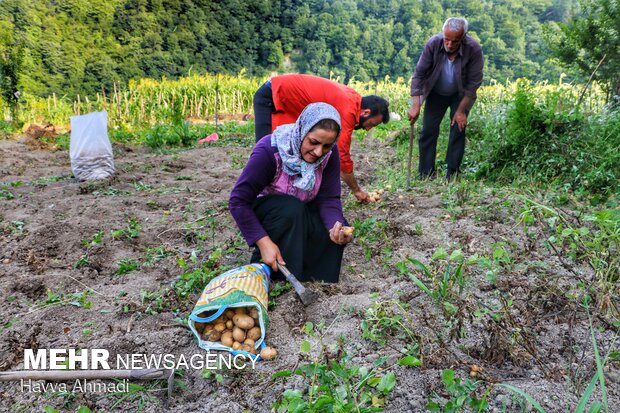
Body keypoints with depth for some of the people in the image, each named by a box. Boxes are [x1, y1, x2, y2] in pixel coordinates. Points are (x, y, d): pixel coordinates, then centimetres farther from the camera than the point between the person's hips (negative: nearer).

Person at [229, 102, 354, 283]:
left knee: (337, 229, -23)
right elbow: (238, 201, -28)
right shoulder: (269, 150, -29)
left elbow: (328, 198, -17)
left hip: (300, 214, 4)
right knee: (292, 209, -36)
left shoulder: (329, 153, -16)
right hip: (264, 212, -4)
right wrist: (264, 242, -36)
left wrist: (336, 226, -39)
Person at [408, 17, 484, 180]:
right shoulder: (433, 44, -26)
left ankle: (452, 176, 4)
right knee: (428, 131, -4)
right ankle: (425, 177, 3)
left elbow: (474, 83, -19)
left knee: (458, 131, -7)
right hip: (436, 93, 1)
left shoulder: (474, 49, -28)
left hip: (461, 95, -1)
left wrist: (461, 110, -19)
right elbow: (419, 74, -21)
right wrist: (415, 105, -28)